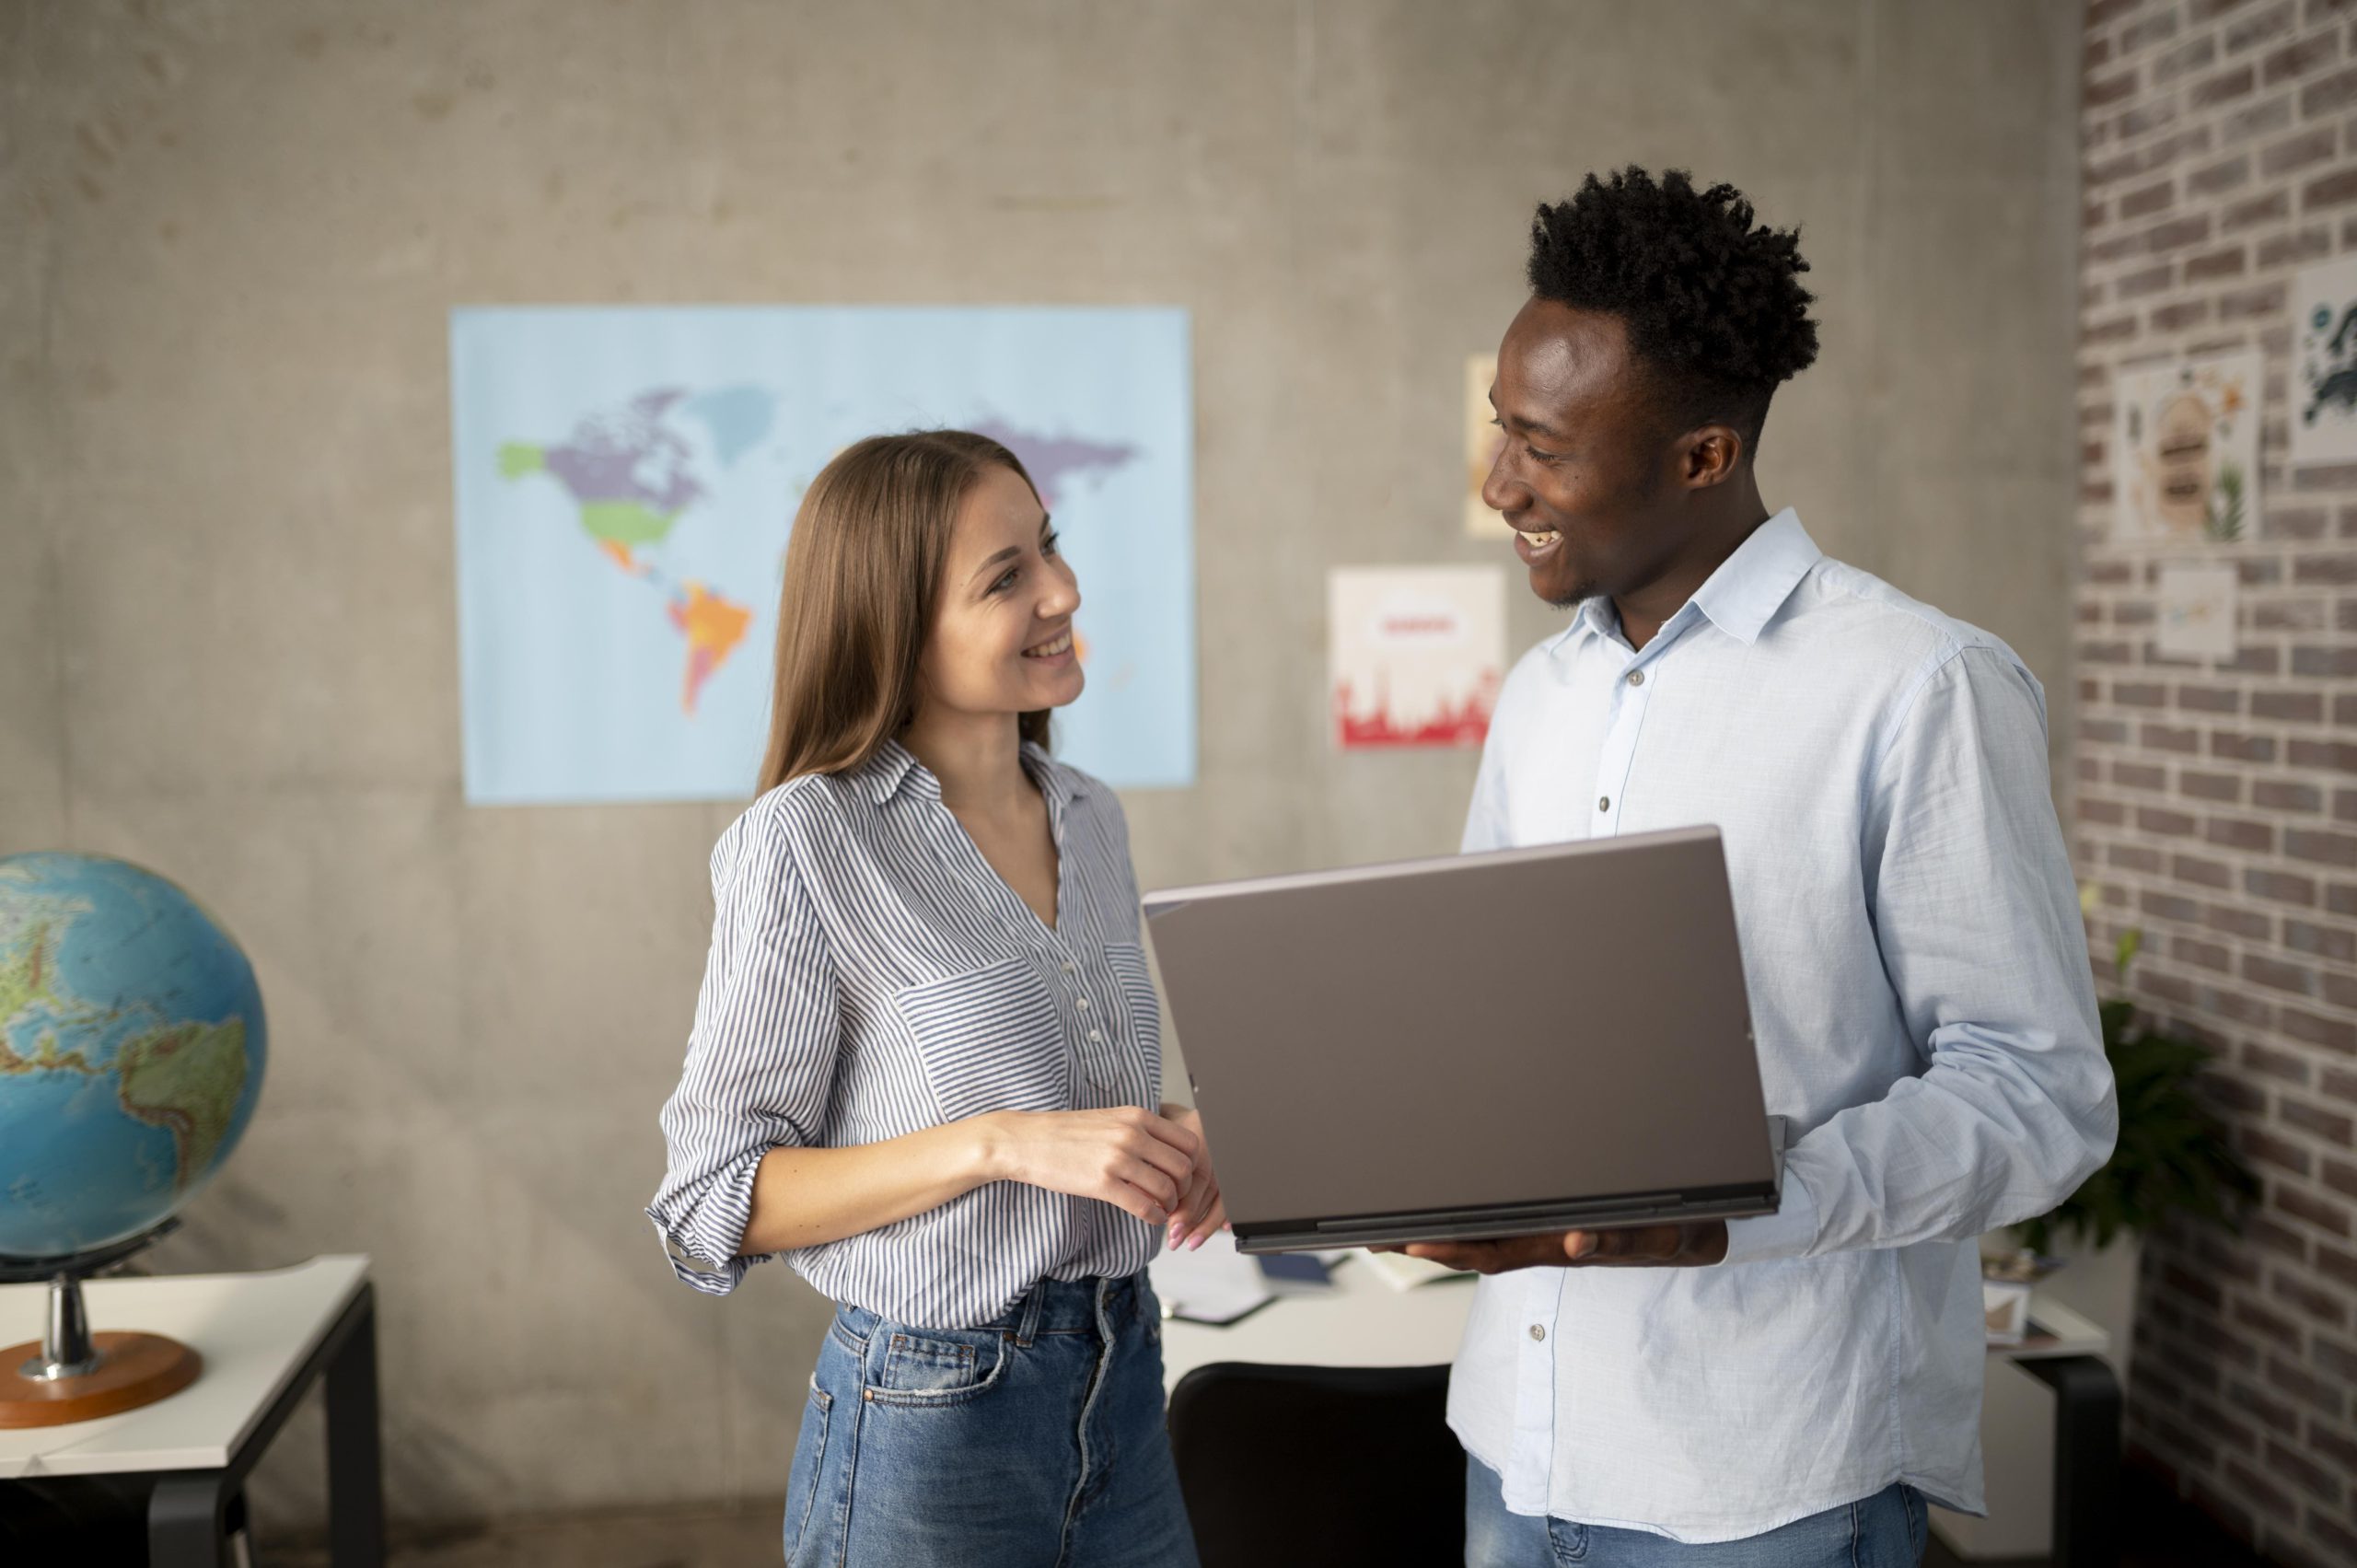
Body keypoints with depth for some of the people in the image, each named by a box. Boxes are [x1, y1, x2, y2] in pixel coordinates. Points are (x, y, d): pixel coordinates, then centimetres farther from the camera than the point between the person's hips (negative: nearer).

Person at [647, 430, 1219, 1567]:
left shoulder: (1089, 819, 5)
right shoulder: (801, 844, -15)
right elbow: (716, 1205, -14)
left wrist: (1178, 1141, -5)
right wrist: (1002, 1144, -24)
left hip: (1126, 1389, 6)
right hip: (928, 1423, -6)